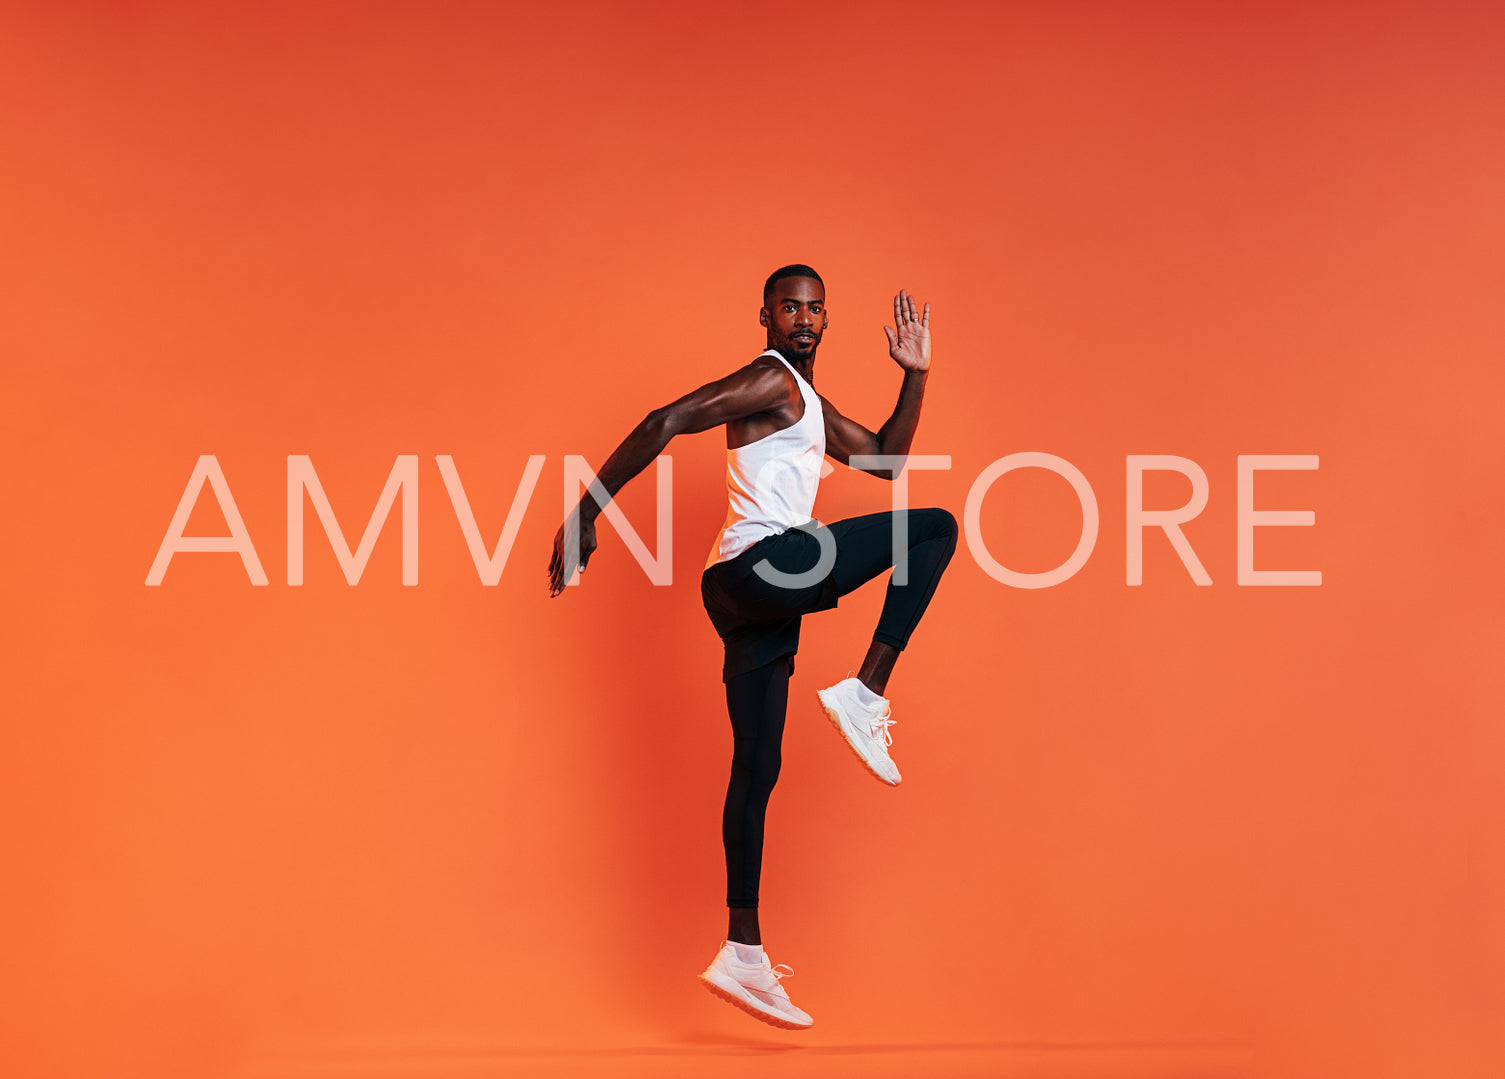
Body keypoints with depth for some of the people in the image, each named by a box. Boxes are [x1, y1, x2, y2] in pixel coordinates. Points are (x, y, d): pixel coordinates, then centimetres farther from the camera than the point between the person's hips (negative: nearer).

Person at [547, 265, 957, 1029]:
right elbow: (664, 423, -14)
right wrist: (585, 514, -18)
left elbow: (885, 461, 30)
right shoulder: (770, 380, -5)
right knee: (936, 528, -5)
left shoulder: (810, 405, 27)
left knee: (756, 769, 8)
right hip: (763, 562, -10)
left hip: (755, 591, 10)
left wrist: (915, 377, 20)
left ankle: (741, 956, 10)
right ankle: (863, 694, -11)